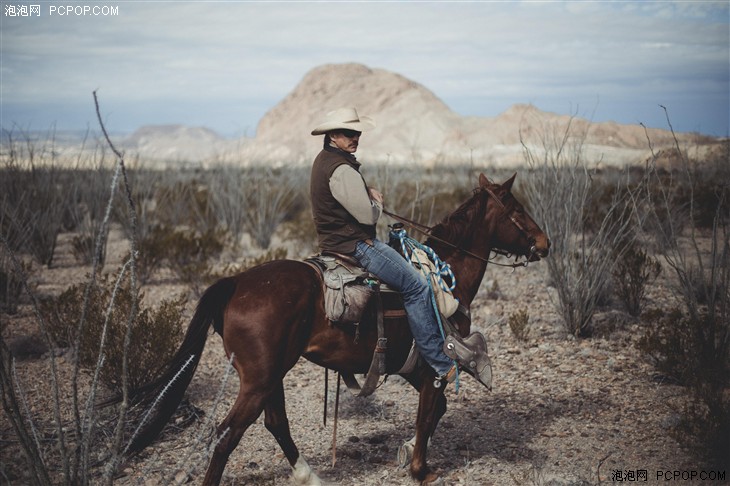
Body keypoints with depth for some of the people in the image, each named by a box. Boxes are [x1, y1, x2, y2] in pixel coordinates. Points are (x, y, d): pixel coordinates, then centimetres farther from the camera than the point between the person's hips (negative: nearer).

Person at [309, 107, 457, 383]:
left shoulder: (324, 160, 13)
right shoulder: (341, 169, -21)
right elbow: (368, 215, -22)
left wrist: (368, 193, 9)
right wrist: (377, 202, 0)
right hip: (354, 245, -11)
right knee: (416, 286, -8)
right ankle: (439, 362, -7)